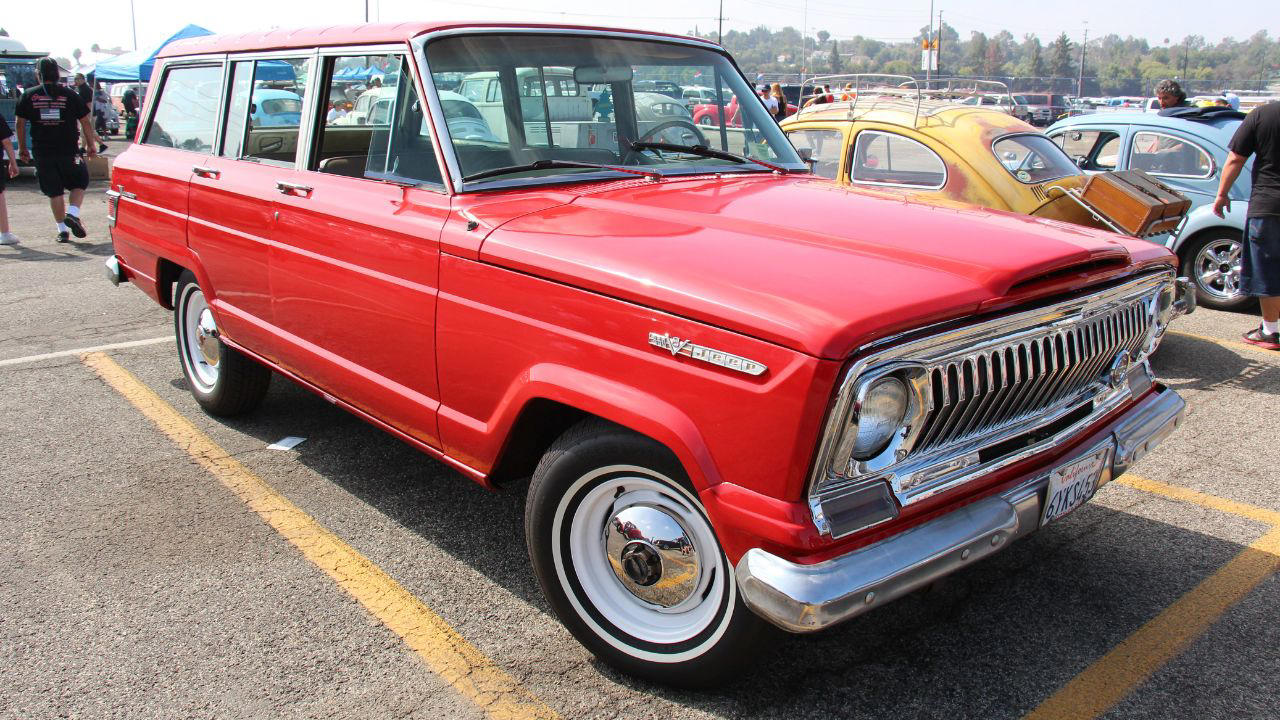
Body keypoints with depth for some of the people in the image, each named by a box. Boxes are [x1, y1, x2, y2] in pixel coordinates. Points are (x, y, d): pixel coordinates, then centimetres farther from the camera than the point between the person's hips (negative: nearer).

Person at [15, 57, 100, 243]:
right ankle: (73, 212, -9)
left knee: (54, 192, 8)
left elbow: (20, 123, 6)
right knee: (79, 183, 15)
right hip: (68, 152, -1)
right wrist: (92, 145, 9)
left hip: (42, 153, 2)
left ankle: (62, 229, 9)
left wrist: (22, 148, 16)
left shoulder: (29, 96, 4)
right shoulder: (69, 95, -1)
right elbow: (85, 122, 0)